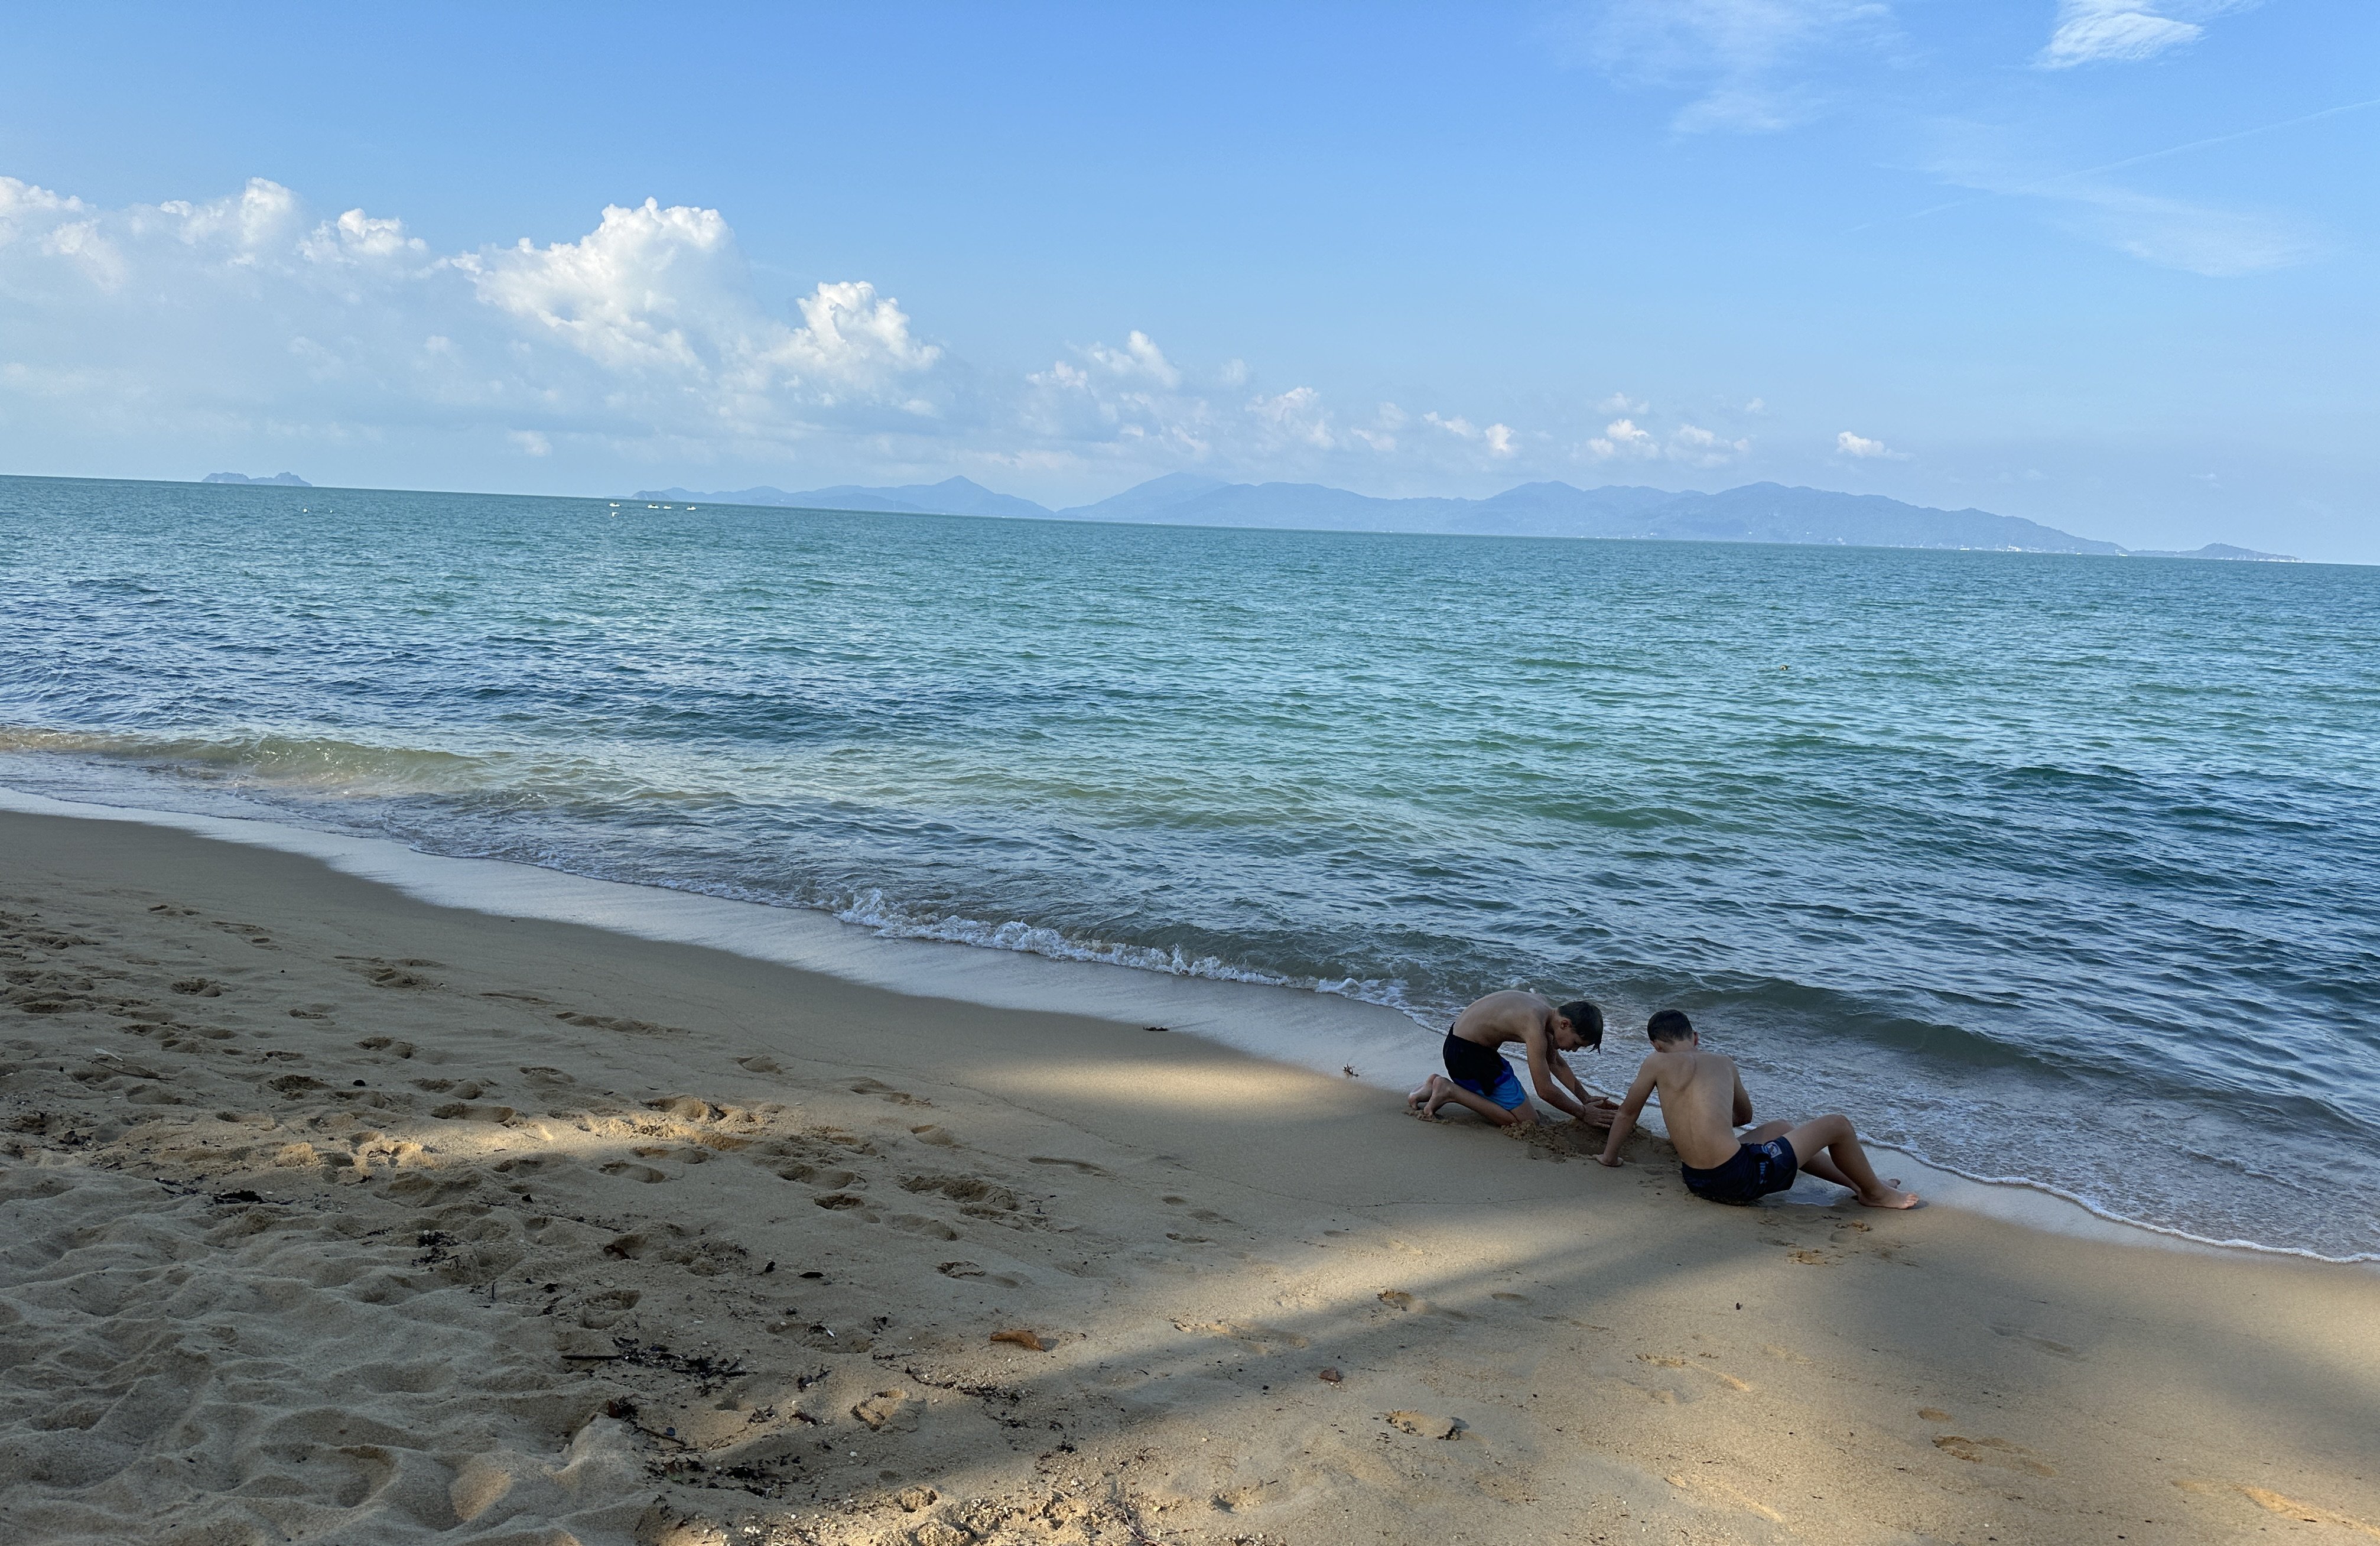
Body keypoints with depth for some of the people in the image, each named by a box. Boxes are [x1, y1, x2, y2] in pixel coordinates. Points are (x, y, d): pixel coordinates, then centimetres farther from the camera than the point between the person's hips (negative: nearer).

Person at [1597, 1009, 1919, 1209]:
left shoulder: (1657, 1064, 4)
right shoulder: (1723, 1063, 11)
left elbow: (1627, 1113, 13)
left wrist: (1609, 1156, 29)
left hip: (1698, 1182, 3)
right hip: (1741, 1177, -3)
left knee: (1780, 1129, 33)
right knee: (1838, 1125, 15)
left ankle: (1855, 1181, 41)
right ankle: (1874, 1192, 35)